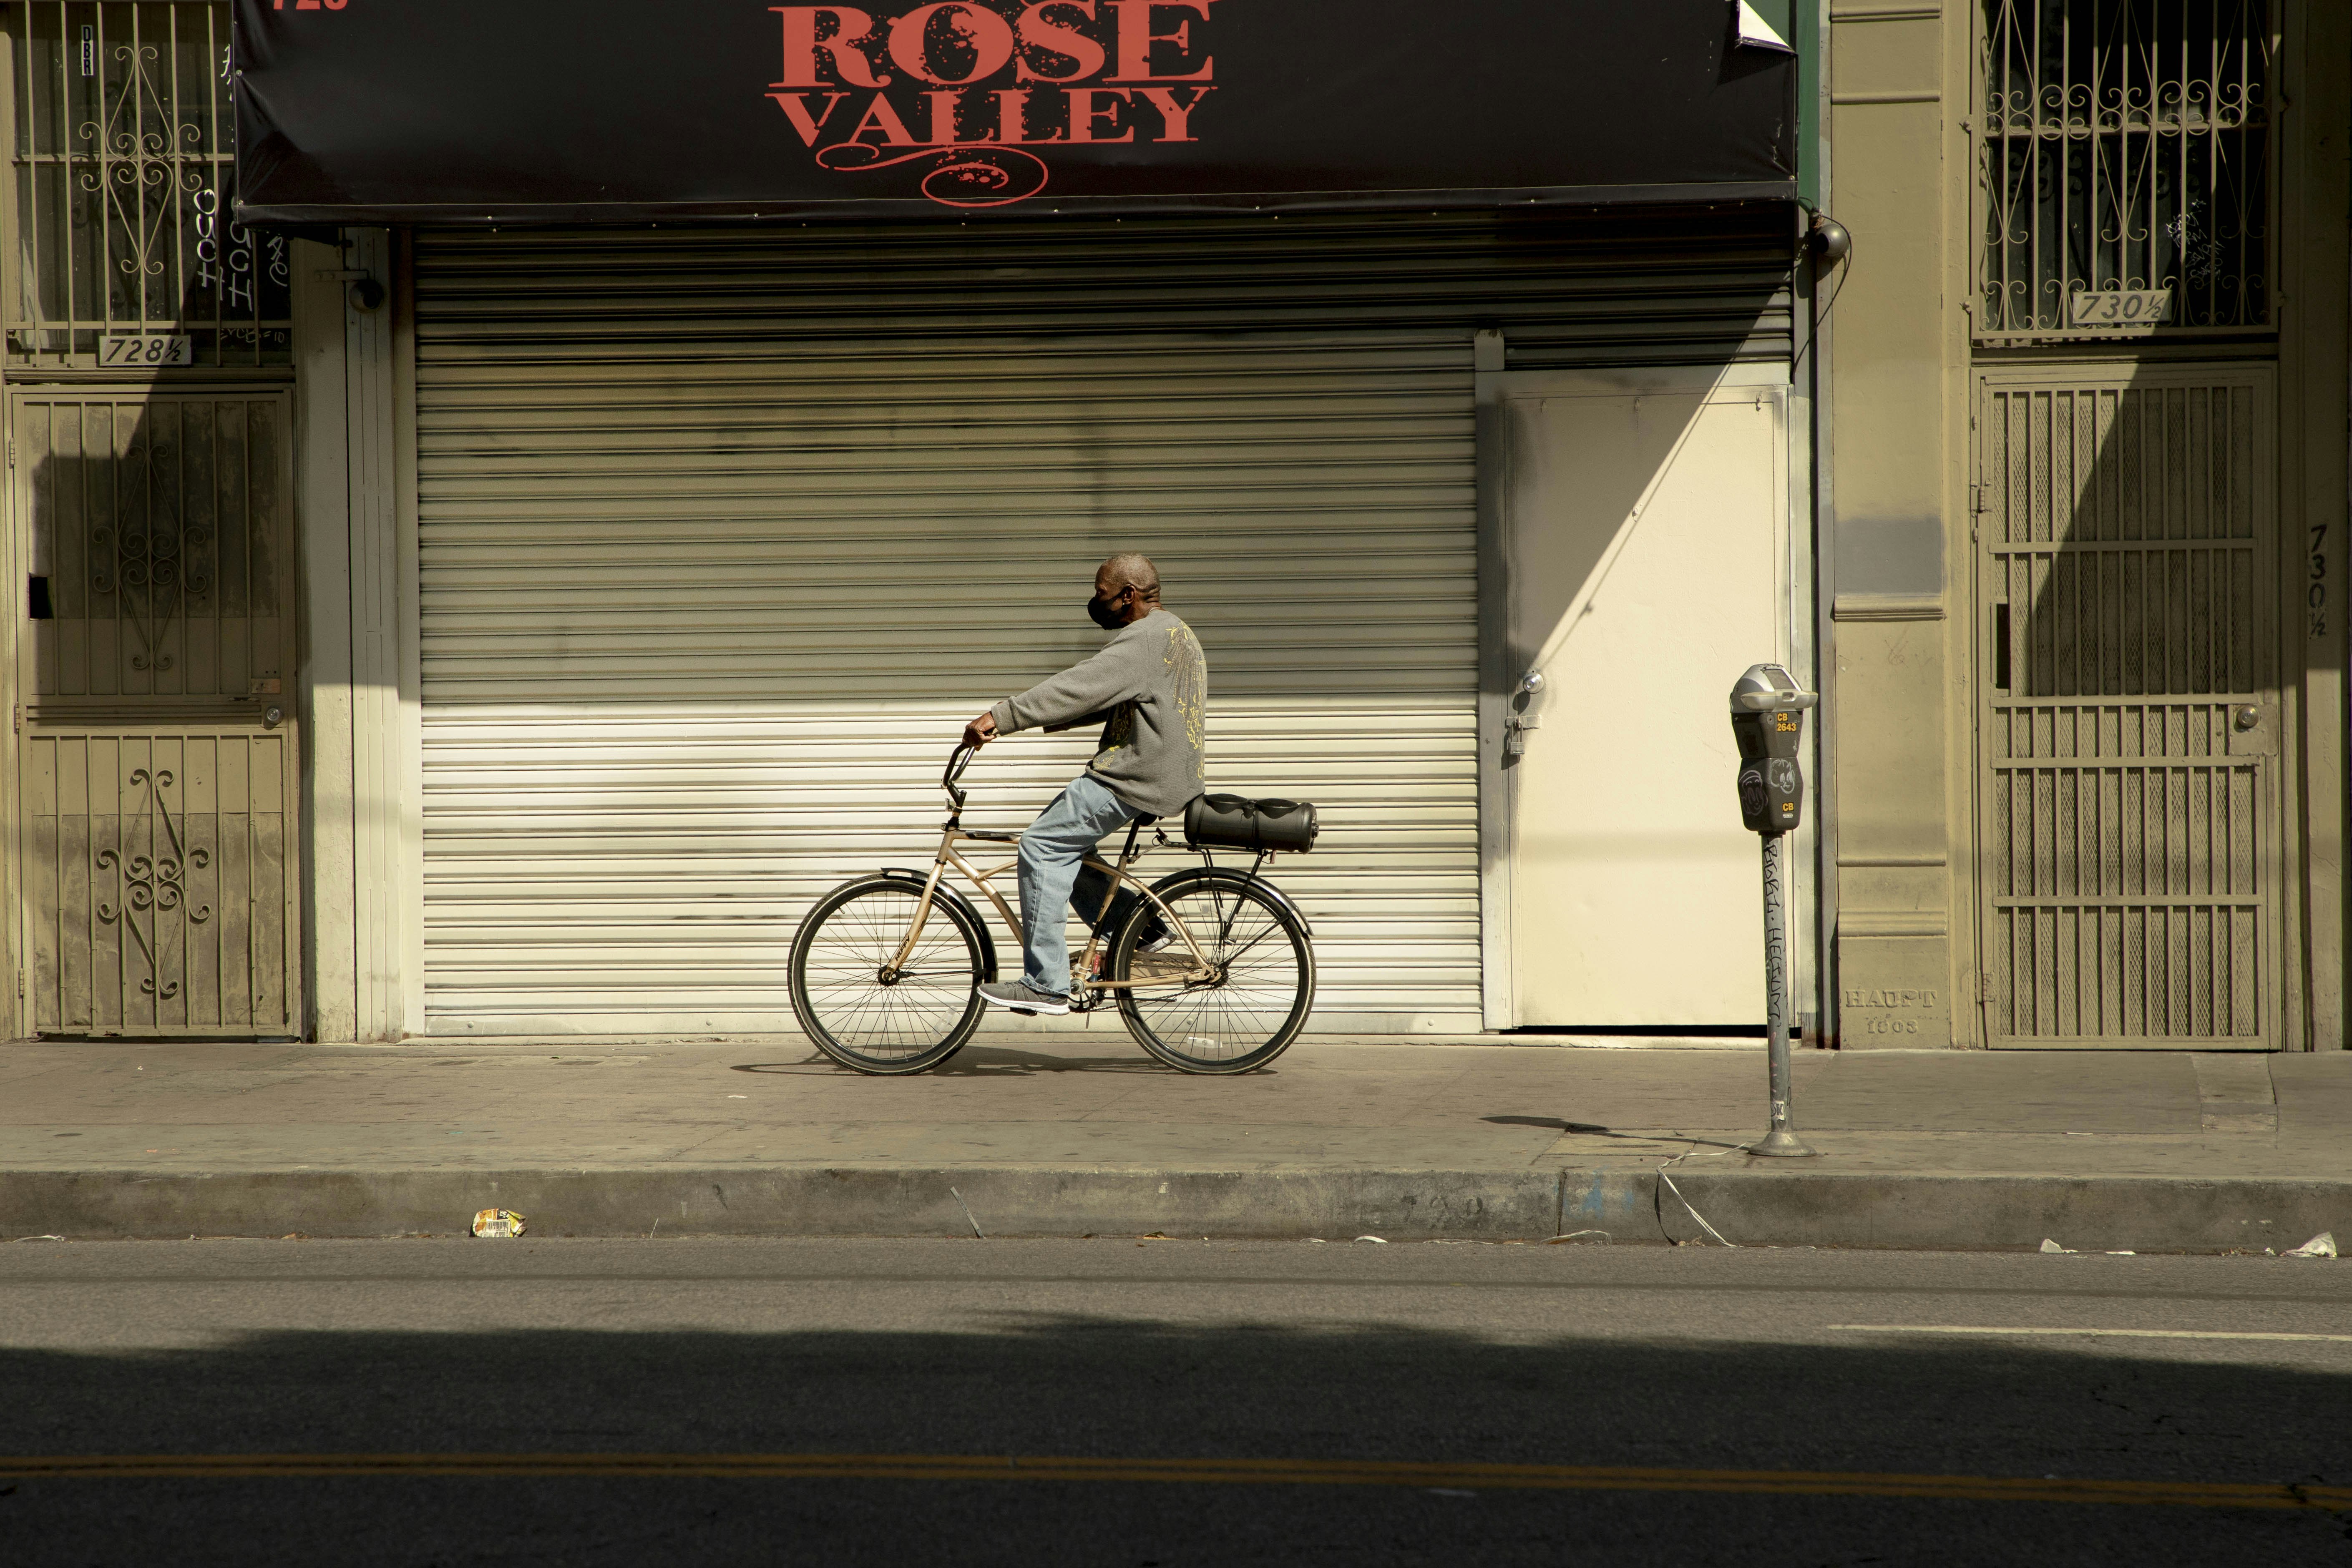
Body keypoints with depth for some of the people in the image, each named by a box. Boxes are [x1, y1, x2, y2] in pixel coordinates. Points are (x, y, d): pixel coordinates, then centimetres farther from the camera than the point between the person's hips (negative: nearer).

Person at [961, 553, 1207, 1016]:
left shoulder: (1145, 640, -17)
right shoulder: (1174, 633, 18)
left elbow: (1077, 687, -26)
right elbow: (1099, 699, 22)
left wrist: (999, 718, -28)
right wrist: (1031, 720, 14)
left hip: (1136, 781, -11)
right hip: (1163, 775, 11)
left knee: (1042, 847, -10)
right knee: (1062, 844, 17)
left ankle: (1046, 984, -10)